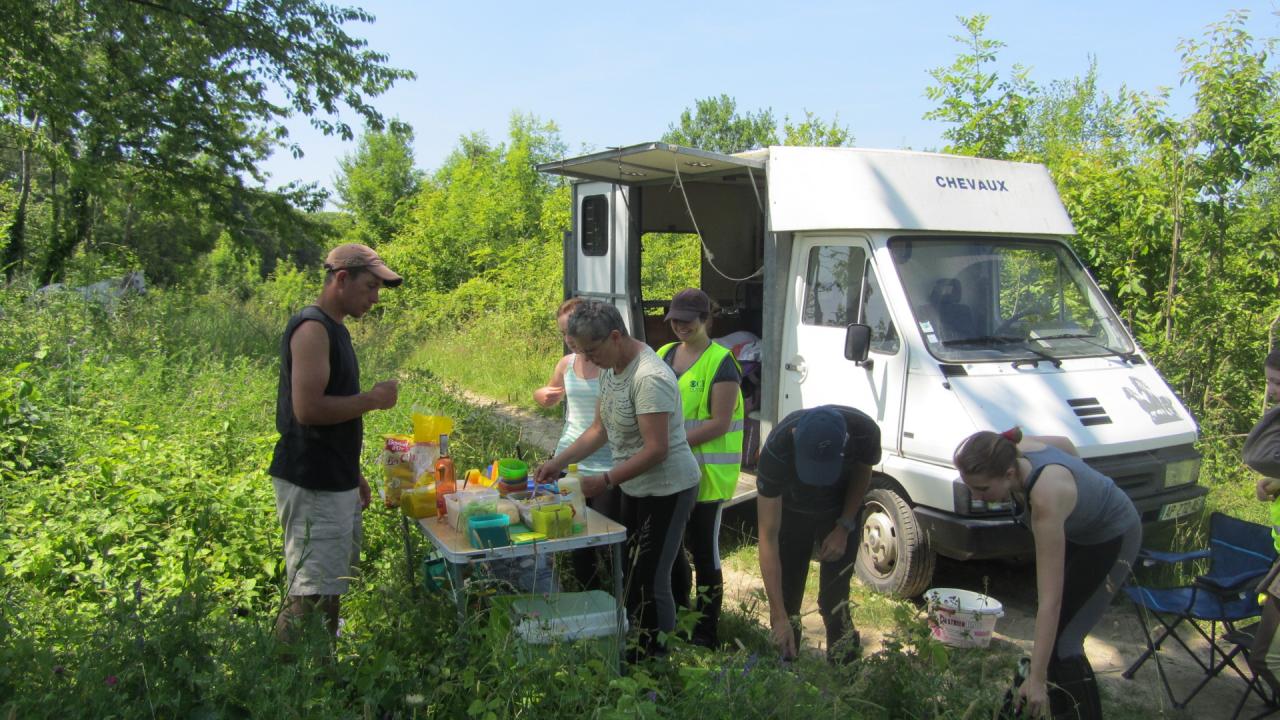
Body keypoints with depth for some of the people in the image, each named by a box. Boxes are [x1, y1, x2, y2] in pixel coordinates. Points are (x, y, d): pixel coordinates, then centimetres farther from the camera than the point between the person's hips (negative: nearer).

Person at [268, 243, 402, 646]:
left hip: (335, 483, 10)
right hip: (312, 487, -10)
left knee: (334, 585, 16)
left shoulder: (333, 329, 16)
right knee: (311, 597, -8)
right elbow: (307, 408, -25)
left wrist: (353, 475, 23)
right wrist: (372, 399, -13)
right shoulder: (312, 328, -15)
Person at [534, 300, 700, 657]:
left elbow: (656, 450, -27)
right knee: (633, 574, 17)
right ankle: (640, 649, 32)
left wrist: (605, 480, -23)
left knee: (649, 581, -3)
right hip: (636, 488, 10)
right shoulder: (612, 368, 4)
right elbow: (599, 428, 11)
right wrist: (558, 461, 2)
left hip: (666, 490, -10)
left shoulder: (649, 378, -26)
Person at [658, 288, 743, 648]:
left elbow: (720, 423, -17)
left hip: (705, 475, -7)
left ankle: (706, 629, 18)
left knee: (703, 551, 4)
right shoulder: (664, 355, 10)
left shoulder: (720, 363, -12)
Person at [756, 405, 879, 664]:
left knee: (835, 603, -3)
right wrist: (778, 617, -38)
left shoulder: (864, 431, -35)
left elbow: (862, 474, -7)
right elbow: (768, 537, -36)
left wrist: (844, 528, -14)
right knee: (787, 600, -1)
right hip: (791, 513, -1)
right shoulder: (776, 450, -40)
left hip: (841, 512, 1)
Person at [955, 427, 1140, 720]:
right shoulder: (1012, 451, -25)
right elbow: (1065, 443, 0)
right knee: (1053, 624, 19)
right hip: (1078, 529, 8)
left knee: (1062, 638, -13)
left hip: (1113, 537, -8)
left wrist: (1037, 679, -39)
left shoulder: (1046, 499, -43)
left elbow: (1051, 600, -41)